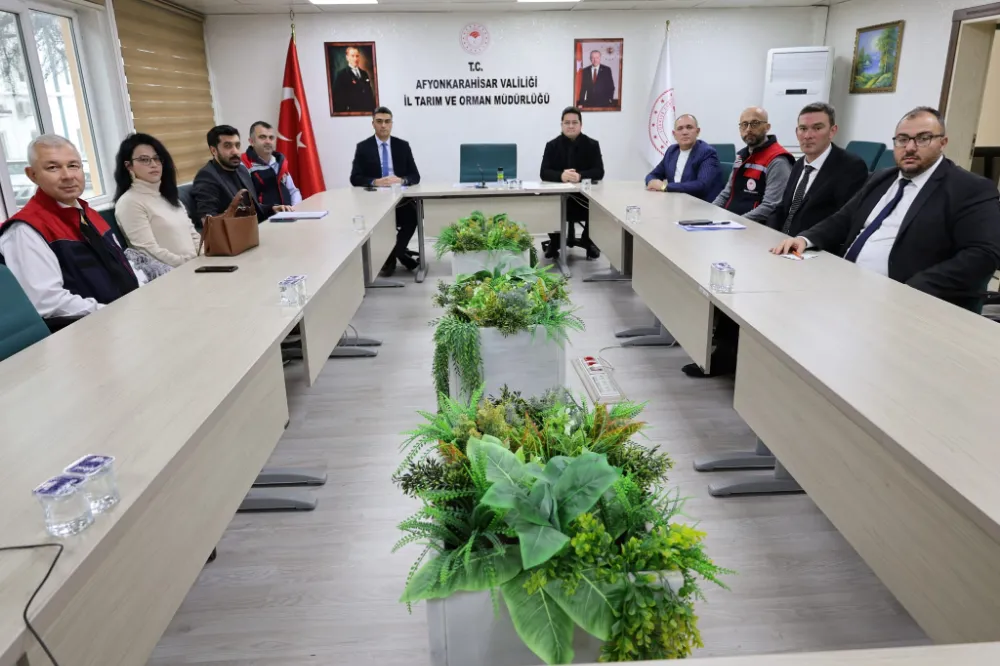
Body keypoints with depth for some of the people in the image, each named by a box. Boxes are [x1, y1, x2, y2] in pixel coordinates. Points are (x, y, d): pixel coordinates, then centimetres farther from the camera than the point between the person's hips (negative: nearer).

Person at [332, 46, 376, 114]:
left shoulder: (364, 74, 17)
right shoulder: (342, 75, -2)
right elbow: (338, 97, -5)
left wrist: (373, 109, 10)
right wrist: (345, 111, -12)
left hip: (368, 111, 5)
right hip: (352, 112, -5)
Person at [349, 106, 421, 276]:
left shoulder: (403, 146, 10)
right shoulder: (363, 147, 6)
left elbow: (415, 176, 5)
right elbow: (355, 179, -2)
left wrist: (401, 180, -17)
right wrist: (376, 182, -20)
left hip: (400, 199, 1)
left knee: (413, 215, -30)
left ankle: (391, 256, -9)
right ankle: (399, 253, -6)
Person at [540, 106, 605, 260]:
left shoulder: (592, 145, 3)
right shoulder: (552, 145, 3)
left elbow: (599, 172, -7)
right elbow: (544, 173, -7)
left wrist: (580, 176, -27)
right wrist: (561, 175, -29)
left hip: (585, 194, 0)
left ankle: (589, 241, 2)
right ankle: (554, 242, -2)